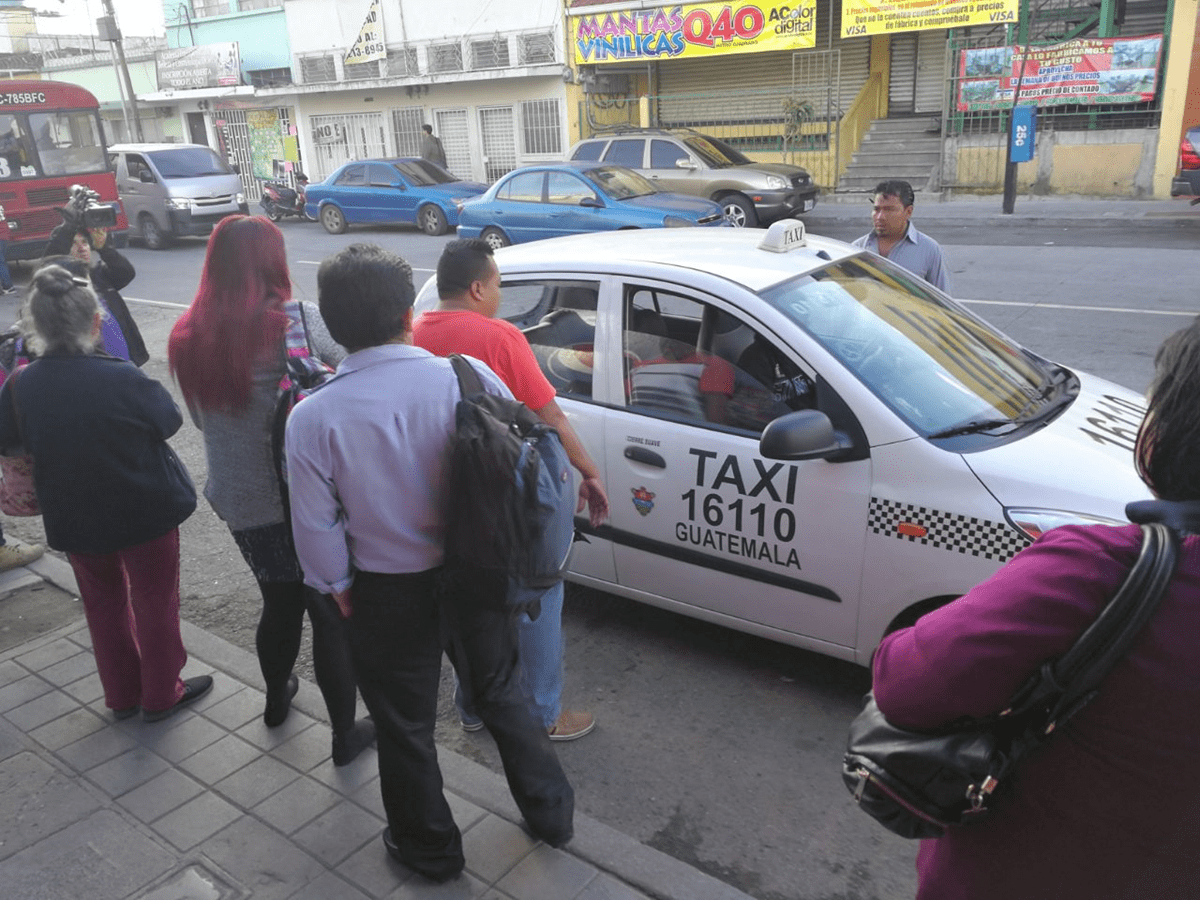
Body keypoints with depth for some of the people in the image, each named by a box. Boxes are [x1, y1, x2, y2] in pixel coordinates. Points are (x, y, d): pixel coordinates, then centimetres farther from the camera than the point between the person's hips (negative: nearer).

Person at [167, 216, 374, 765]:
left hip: (238, 501, 5)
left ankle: (276, 700, 48)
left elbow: (202, 417, 12)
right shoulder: (297, 321, -15)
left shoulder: (186, 339, 1)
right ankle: (345, 735, 21)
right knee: (332, 615, 9)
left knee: (280, 604, 26)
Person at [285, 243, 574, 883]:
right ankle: (549, 811, 42)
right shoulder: (468, 376, -16)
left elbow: (318, 528, -9)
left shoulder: (312, 417, -18)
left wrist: (338, 585, 8)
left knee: (404, 723, 21)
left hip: (389, 593, -1)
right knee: (499, 692, 25)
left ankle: (429, 847, 42)